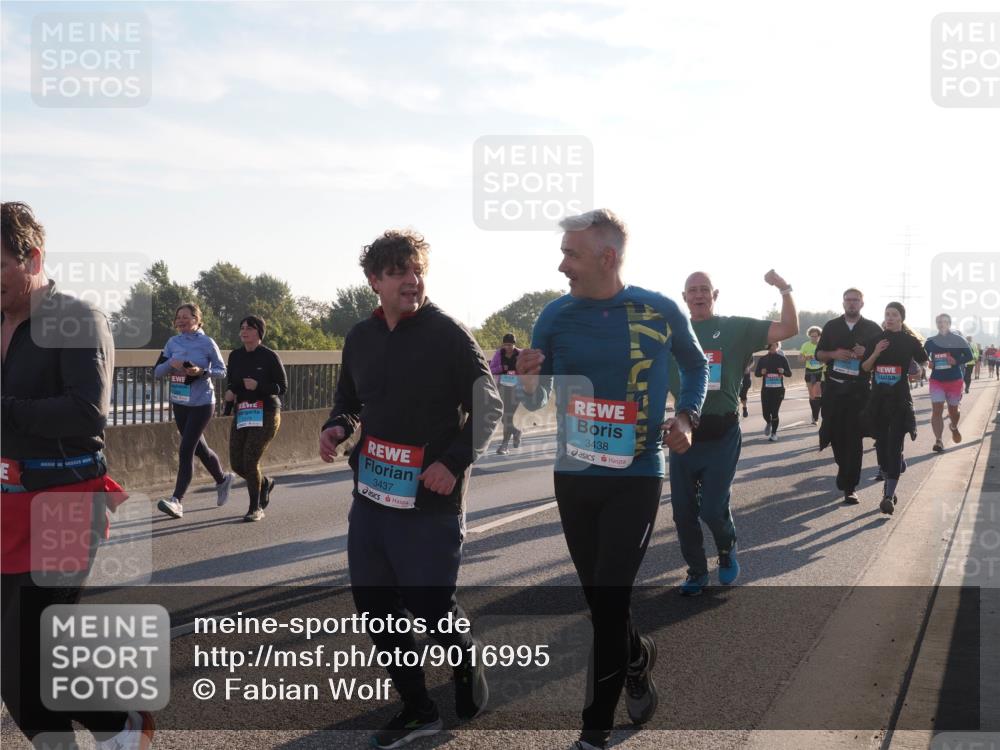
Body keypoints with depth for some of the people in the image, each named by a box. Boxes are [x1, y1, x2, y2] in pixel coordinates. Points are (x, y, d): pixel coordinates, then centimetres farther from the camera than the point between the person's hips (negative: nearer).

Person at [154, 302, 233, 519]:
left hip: (201, 403, -6)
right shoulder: (173, 342, 6)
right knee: (199, 448, 19)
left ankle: (177, 501, -14)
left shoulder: (207, 342, -7)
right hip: (179, 403, 6)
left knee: (186, 449, -13)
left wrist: (202, 372, -21)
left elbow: (222, 371, -3)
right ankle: (223, 479, 43)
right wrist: (171, 363, -15)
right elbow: (157, 371, 5)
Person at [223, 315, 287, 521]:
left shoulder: (270, 356, -7)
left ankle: (256, 508, 4)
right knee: (236, 464, 4)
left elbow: (282, 387, -6)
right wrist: (229, 392, -4)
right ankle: (265, 483, 36)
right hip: (241, 414, 6)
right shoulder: (235, 356, 9)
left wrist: (258, 386, -21)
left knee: (251, 460, -13)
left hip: (266, 414, -6)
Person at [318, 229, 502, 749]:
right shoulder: (360, 338, 7)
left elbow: (487, 406, -8)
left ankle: (468, 665, 35)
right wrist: (337, 427, -1)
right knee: (374, 606, 10)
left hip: (429, 504, -6)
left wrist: (456, 461, -20)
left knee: (432, 608, 1)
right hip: (370, 496, 6)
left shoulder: (449, 335, -10)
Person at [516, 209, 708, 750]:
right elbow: (536, 403, 2)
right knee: (598, 598, 14)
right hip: (573, 476, 3)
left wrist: (685, 416, -2)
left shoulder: (660, 311, -6)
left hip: (636, 477, -3)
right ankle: (637, 658, 45)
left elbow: (696, 366, 14)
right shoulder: (557, 315, -2)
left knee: (609, 601, -6)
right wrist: (528, 378, -20)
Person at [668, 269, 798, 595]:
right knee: (683, 509, 7)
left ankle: (727, 549, 28)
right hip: (684, 433, 3)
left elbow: (789, 329, -3)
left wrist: (785, 290, -15)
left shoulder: (736, 328, 0)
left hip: (722, 434, -3)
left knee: (713, 508, -5)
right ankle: (697, 571, 26)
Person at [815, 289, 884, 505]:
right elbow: (819, 354, 12)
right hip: (834, 387, 2)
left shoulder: (872, 328, 4)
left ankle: (849, 487, -3)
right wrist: (834, 354, -9)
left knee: (854, 437, -6)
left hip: (858, 389, -2)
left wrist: (866, 353, -14)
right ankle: (845, 471, 31)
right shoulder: (831, 326, 9)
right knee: (835, 432, 4)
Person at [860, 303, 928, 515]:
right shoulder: (876, 339, 7)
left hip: (900, 399, -4)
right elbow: (865, 368, 5)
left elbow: (924, 364, 11)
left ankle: (889, 495, -13)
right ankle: (889, 482, 30)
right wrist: (875, 353, -9)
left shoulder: (910, 341, 0)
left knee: (895, 445, -10)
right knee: (881, 443, 10)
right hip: (878, 397, 4)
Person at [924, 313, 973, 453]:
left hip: (955, 380, -1)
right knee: (936, 410, -11)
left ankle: (954, 427, 48)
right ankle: (938, 440, -12)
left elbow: (969, 356, -4)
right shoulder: (931, 342, 3)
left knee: (953, 409, 14)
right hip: (936, 380, 1)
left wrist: (956, 361, -21)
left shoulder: (958, 340, -3)